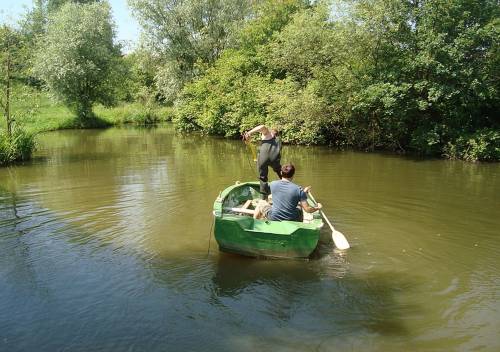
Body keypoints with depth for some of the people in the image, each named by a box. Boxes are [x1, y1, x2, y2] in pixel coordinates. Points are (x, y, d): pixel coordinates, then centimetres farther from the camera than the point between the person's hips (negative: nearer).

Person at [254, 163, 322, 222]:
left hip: (273, 219, 0)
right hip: (291, 221, 0)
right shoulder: (298, 190, -13)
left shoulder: (273, 184, -7)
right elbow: (308, 209, -11)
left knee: (261, 203, 25)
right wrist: (317, 208, 12)